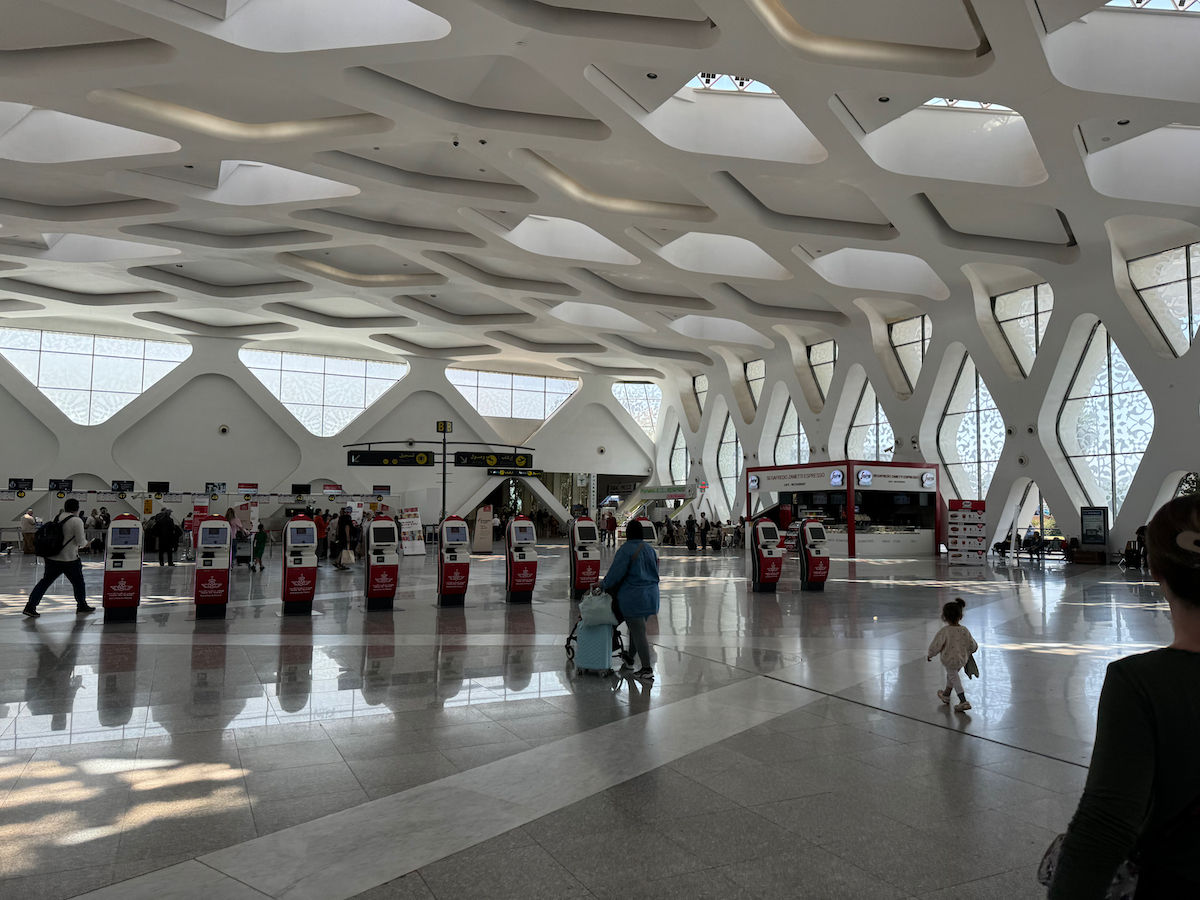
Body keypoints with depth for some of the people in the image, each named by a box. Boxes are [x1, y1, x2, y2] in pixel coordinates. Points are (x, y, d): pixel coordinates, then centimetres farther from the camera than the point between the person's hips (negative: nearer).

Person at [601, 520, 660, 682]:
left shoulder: (626, 550, -15)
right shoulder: (650, 550, 9)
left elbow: (616, 573, -17)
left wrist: (605, 586, -2)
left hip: (633, 597, -8)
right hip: (650, 595, 8)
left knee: (638, 632, -4)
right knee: (637, 628, 22)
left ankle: (647, 669, -5)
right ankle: (630, 658, 38)